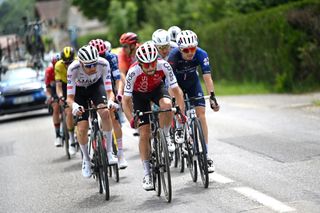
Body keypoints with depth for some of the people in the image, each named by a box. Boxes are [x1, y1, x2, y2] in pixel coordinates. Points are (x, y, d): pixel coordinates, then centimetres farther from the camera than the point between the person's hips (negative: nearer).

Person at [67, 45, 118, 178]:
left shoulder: (103, 64, -33)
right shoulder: (73, 69, -35)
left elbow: (109, 91, -30)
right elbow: (70, 97, -33)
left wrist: (110, 101, -52)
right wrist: (74, 106, -55)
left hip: (97, 85, 0)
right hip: (79, 90, 0)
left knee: (105, 112, -29)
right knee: (82, 129, -11)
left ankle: (108, 152, -14)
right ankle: (86, 159, 17)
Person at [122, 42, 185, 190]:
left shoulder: (164, 65, -33)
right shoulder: (133, 72, -36)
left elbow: (176, 89, -27)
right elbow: (126, 100, -30)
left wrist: (181, 112, -37)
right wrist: (131, 120, -43)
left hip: (157, 88, 1)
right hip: (139, 94, -1)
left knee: (167, 104, -35)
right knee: (145, 133, -8)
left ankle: (165, 137, -9)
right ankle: (147, 173, 3)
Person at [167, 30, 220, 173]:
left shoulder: (201, 55, -31)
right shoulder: (174, 56, -34)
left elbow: (207, 78, -35)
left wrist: (212, 97, -45)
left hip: (193, 82, 1)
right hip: (177, 83, -1)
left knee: (201, 114, -11)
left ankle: (205, 155, -12)